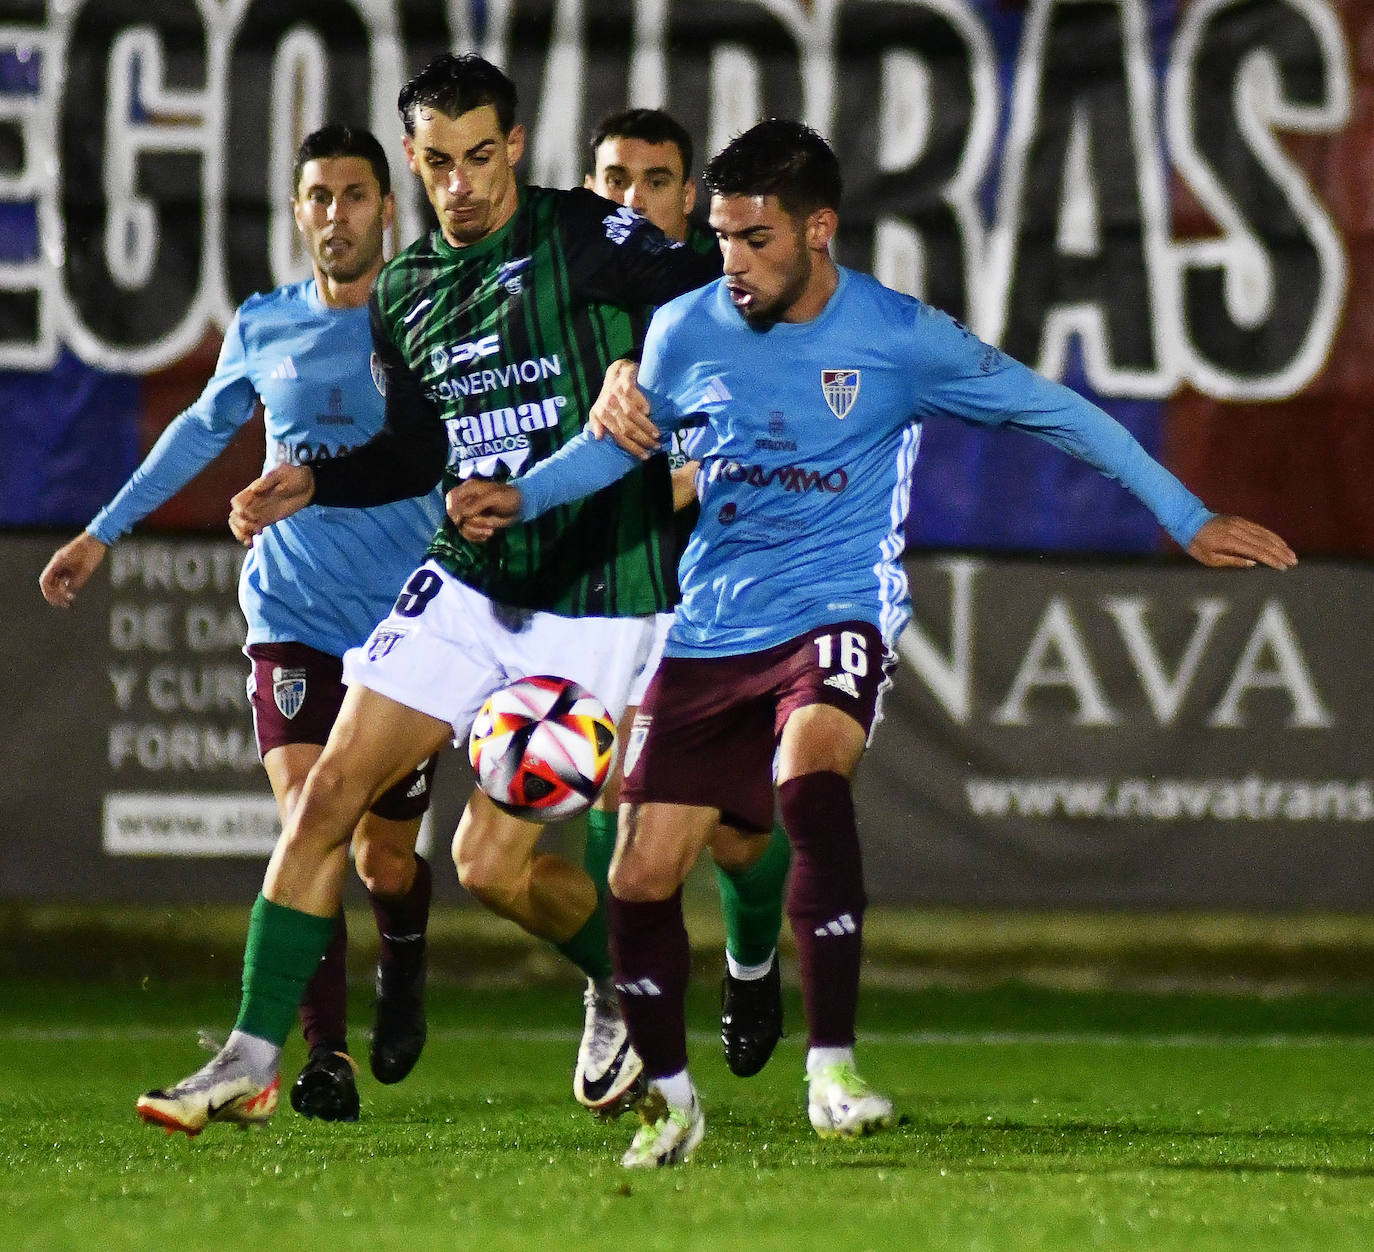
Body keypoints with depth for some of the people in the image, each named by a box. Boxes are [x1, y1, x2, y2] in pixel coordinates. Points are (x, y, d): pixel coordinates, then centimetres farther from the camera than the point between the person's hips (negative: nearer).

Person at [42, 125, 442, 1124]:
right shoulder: (264, 329, 6)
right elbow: (203, 429, 24)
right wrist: (104, 532, 29)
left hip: (407, 626, -1)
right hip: (291, 619, 1)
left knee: (386, 861, 5)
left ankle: (403, 966, 41)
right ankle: (326, 1056, -18)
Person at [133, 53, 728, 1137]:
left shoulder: (587, 237, -9)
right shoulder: (405, 292, 10)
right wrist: (312, 484, 8)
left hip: (598, 605, -5)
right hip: (469, 586, 6)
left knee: (492, 863, -7)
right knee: (329, 797, -7)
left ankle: (625, 984, 25)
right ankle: (252, 1062, -2)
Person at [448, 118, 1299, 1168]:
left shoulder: (900, 336, -7)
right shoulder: (686, 332, 0)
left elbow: (1055, 412, 3)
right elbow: (622, 440, 19)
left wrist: (1189, 519, 4)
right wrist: (520, 498, 1)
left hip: (837, 613, -4)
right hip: (711, 631, 4)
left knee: (811, 776, -35)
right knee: (641, 878, -3)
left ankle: (832, 1066, -31)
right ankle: (669, 1095, 21)